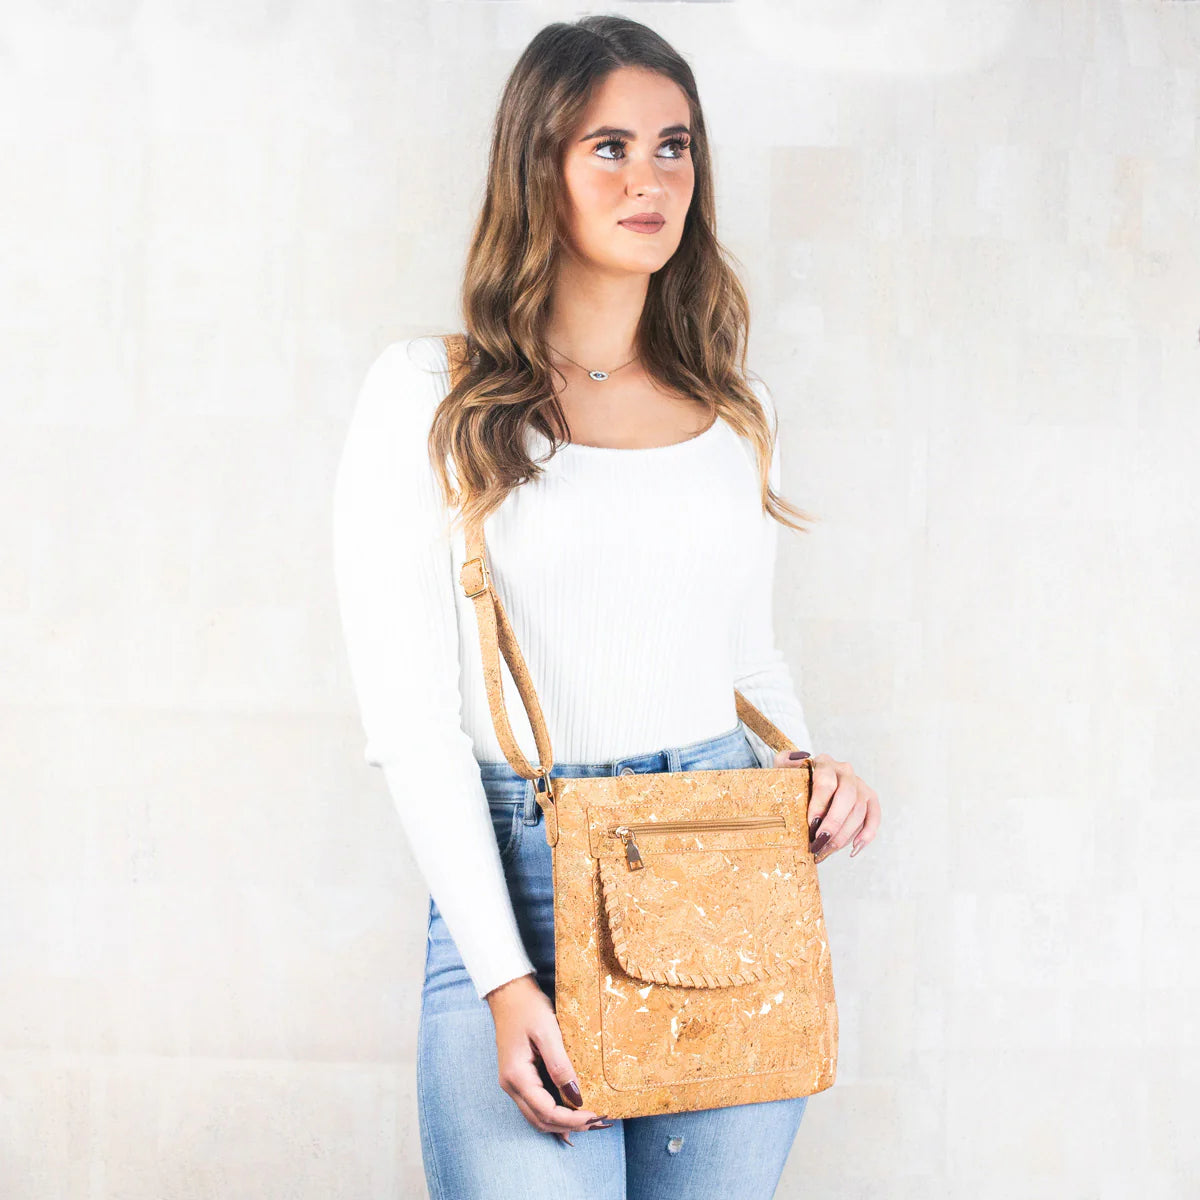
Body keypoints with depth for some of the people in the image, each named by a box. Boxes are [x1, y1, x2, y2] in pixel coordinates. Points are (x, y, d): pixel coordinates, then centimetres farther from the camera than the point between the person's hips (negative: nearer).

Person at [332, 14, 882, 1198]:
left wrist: (806, 766, 1)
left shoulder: (731, 403, 12)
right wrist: (504, 979, -13)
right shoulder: (428, 396, -1)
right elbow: (408, 714, -6)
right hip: (517, 883, -4)